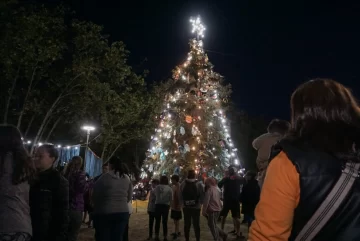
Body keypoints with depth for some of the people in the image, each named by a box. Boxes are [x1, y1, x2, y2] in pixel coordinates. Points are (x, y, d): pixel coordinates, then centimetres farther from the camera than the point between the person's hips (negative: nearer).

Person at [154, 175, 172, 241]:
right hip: (166, 205, 0)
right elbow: (171, 198, -3)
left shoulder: (157, 187, -4)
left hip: (158, 205, 0)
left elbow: (155, 195, -2)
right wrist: (169, 205, 10)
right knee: (165, 222, 7)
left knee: (157, 221, 8)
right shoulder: (169, 188, -2)